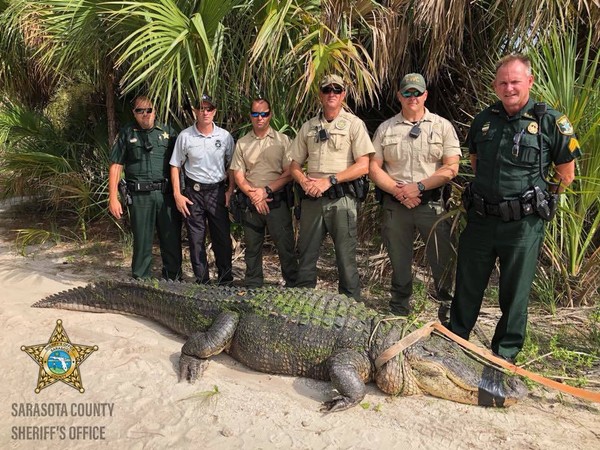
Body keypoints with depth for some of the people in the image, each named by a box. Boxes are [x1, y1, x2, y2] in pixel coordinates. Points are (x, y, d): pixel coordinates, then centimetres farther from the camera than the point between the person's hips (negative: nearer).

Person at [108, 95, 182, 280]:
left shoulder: (168, 131, 10)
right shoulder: (127, 133, 8)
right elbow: (116, 166, 6)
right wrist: (113, 198, -1)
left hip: (167, 194, 1)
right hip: (140, 196, -1)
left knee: (172, 240, 5)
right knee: (142, 242, 7)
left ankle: (174, 281, 20)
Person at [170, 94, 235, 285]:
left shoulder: (225, 136, 0)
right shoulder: (185, 136, -2)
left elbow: (232, 166, 8)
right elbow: (175, 166, 4)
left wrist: (230, 190, -1)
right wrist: (177, 194, -3)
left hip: (218, 190, 0)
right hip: (193, 192, 0)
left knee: (223, 237, 3)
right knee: (196, 239, 5)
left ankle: (225, 280, 18)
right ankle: (202, 280, 18)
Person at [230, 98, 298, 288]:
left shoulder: (282, 140, 1)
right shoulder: (242, 143, 8)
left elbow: (289, 173, -5)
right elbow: (238, 175, 4)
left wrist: (266, 190, -14)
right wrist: (253, 195, -10)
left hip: (277, 202, -3)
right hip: (251, 203, 3)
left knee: (285, 246, -1)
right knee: (252, 248, 12)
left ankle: (294, 286, 12)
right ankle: (252, 286, 25)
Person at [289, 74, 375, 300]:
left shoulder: (354, 124, 2)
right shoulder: (308, 127, 15)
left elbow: (363, 166, -8)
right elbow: (295, 164, 16)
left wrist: (329, 180, -15)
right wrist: (304, 182, -5)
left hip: (341, 198, -4)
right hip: (311, 198, 4)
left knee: (346, 256, 0)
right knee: (306, 254, 10)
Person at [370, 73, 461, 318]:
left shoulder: (442, 126, 4)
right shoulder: (385, 129, 8)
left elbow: (451, 168, -3)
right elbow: (374, 168, 4)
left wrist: (418, 187, -14)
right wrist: (398, 191, -10)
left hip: (432, 203, -1)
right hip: (395, 204, 2)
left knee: (442, 259, 0)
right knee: (399, 260, 12)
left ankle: (447, 308, 21)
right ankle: (399, 312, 30)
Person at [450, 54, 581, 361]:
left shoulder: (551, 122, -5)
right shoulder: (483, 120, 6)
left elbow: (566, 175, 3)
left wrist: (537, 199, 5)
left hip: (523, 224, -3)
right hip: (480, 219, 4)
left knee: (514, 293, 9)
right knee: (467, 287, 14)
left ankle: (505, 353, 28)